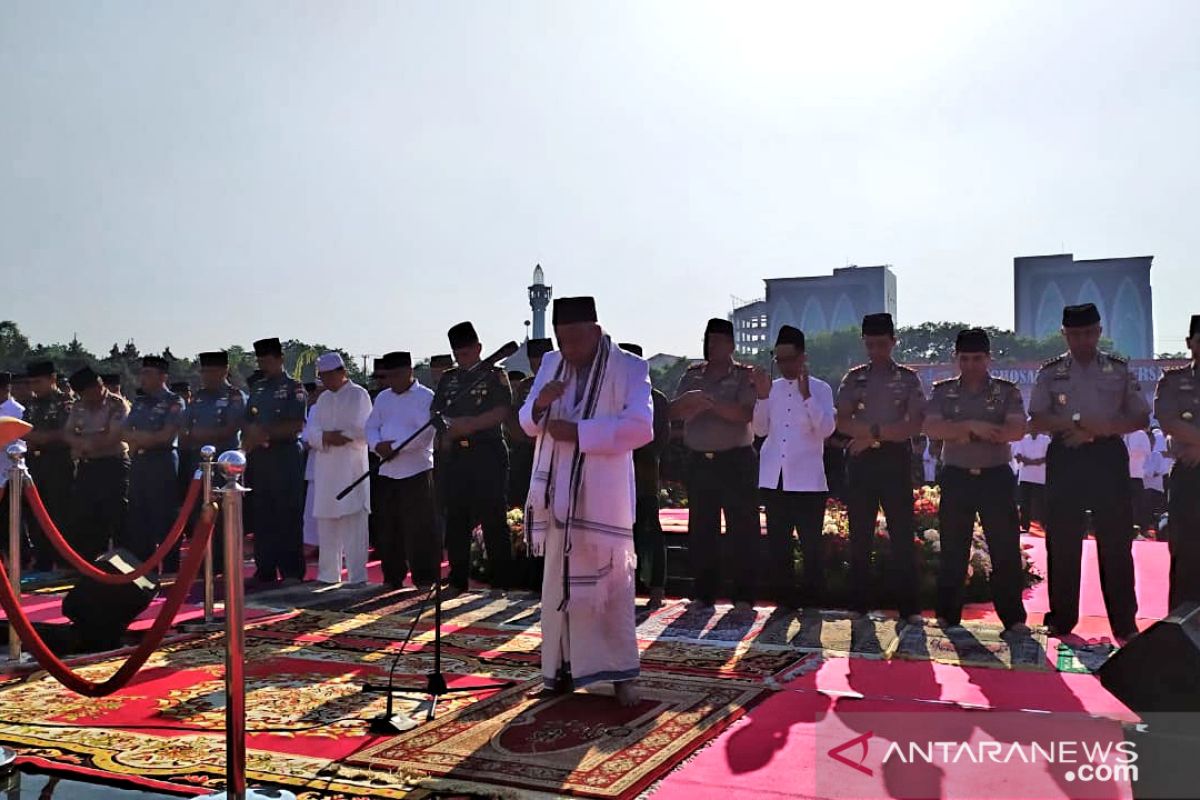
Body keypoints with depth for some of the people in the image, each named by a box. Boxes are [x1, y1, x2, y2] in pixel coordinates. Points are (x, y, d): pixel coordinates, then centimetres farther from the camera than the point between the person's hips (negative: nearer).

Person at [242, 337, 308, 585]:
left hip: (286, 455, -6)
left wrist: (265, 432, -16)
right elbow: (248, 423, 18)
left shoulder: (293, 388, -4)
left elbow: (296, 426, -12)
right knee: (262, 516, 9)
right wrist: (249, 439, -3)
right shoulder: (257, 388, 16)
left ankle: (292, 572, 0)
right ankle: (265, 570, 17)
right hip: (259, 457, 6)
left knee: (288, 516, -4)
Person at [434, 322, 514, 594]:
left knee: (493, 519, -4)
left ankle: (500, 581, 2)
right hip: (456, 455, 5)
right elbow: (436, 413, 14)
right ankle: (457, 580, 18)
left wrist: (469, 425, -14)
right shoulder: (448, 378, 17)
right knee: (456, 520, 8)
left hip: (488, 453, -5)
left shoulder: (495, 375, 2)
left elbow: (502, 412, -9)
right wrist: (448, 431, -6)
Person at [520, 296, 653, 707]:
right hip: (557, 495, 5)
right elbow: (528, 423, 13)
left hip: (603, 496, -5)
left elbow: (640, 427, -18)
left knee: (612, 584, 1)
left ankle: (620, 673, 12)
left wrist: (577, 432, -22)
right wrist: (539, 403, -11)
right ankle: (562, 667, 23)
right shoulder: (550, 364, 10)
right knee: (558, 583, 11)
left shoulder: (630, 368, -6)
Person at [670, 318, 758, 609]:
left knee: (742, 528, -3)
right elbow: (674, 411, 3)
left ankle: (743, 595, 4)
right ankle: (703, 593, 14)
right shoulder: (692, 375, 11)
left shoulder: (744, 375, -1)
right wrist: (690, 401, -17)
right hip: (699, 461, 4)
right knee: (701, 528, 6)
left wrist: (710, 402, -22)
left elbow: (746, 413, -16)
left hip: (737, 460, -4)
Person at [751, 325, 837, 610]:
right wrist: (762, 397, -5)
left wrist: (806, 395, -21)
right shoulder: (772, 387, 12)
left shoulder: (820, 389, 1)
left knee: (812, 543, 1)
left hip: (807, 479, -4)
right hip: (774, 477, 4)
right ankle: (783, 597, 17)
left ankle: (813, 599, 12)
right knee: (777, 543, 7)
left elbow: (826, 429, -11)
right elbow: (761, 429, 7)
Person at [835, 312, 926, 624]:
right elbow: (842, 423, 1)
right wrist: (878, 429, -15)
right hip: (861, 460, 2)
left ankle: (909, 607, 3)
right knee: (860, 535, 5)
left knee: (902, 534, -2)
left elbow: (915, 425, -5)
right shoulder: (853, 378, 10)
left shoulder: (908, 378, 5)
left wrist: (872, 434, -11)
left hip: (894, 459, -2)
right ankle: (859, 604, 12)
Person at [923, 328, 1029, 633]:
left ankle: (1013, 617, 7)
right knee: (952, 549, 5)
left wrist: (961, 434, -19)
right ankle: (947, 615, 14)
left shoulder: (1007, 391, 3)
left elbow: (1017, 431, -11)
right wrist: (973, 426, -21)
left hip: (996, 476, 0)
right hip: (956, 476, 1)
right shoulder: (943, 391, 5)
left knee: (1006, 549, 0)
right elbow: (931, 428, -9)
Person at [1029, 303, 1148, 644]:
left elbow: (1141, 418, 5)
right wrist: (1078, 423, -17)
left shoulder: (1119, 370, 9)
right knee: (1062, 539, 2)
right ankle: (1061, 619, 12)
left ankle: (1125, 623, 9)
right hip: (1065, 459, 0)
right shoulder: (1051, 372, 7)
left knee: (1116, 539, 1)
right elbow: (1036, 420, -1)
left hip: (1108, 456, 0)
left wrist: (1102, 428, -12)